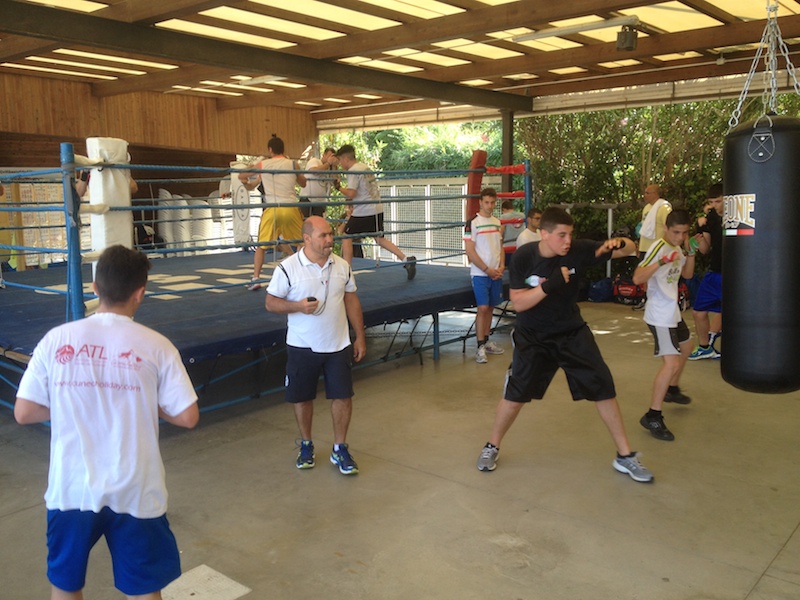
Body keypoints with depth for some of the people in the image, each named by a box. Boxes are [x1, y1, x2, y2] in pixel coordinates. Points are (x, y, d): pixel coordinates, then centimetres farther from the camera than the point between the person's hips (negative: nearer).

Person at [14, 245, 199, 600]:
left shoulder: (56, 340, -6)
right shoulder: (156, 346, -10)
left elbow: (23, 413, -1)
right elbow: (187, 418, -8)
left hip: (70, 490, 2)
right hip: (135, 493, -2)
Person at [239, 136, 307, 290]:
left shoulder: (263, 165, 7)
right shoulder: (292, 164, 8)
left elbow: (241, 176, 18)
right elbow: (303, 184, 21)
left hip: (272, 209, -1)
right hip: (290, 209, 1)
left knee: (261, 245, 10)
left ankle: (255, 278, 1)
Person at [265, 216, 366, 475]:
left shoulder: (342, 266, 1)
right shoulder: (288, 268, -10)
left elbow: (351, 301, 9)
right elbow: (271, 302, -6)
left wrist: (360, 337, 7)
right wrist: (298, 306, -24)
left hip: (338, 345, 2)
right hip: (302, 347, -2)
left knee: (343, 395, 2)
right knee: (302, 397, 10)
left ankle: (340, 449, 19)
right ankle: (306, 445, 33)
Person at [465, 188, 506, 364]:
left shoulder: (497, 222, 11)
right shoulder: (473, 223, -9)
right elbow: (470, 251, -13)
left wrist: (501, 266, 0)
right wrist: (487, 269, -12)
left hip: (496, 274, 6)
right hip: (480, 274, -6)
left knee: (490, 307, 11)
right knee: (482, 308, -10)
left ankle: (486, 341, 22)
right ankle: (480, 348, -5)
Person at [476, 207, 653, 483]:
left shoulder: (578, 250, -16)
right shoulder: (524, 257, -17)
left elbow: (630, 250, -12)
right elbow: (518, 303, -20)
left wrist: (620, 243, -36)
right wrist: (548, 286, -34)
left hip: (572, 332, 2)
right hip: (533, 336, -2)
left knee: (604, 387, 0)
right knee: (515, 393, 0)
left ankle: (625, 455, 15)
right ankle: (492, 447, 23)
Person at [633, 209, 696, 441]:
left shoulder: (676, 248, 7)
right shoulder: (658, 248, -21)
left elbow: (687, 274, 18)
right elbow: (637, 278, -32)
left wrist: (690, 251, 3)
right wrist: (662, 262, -43)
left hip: (673, 312, 10)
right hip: (660, 316, -10)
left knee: (685, 347, 29)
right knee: (671, 363, -18)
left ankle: (672, 389, 50)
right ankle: (652, 417, -12)